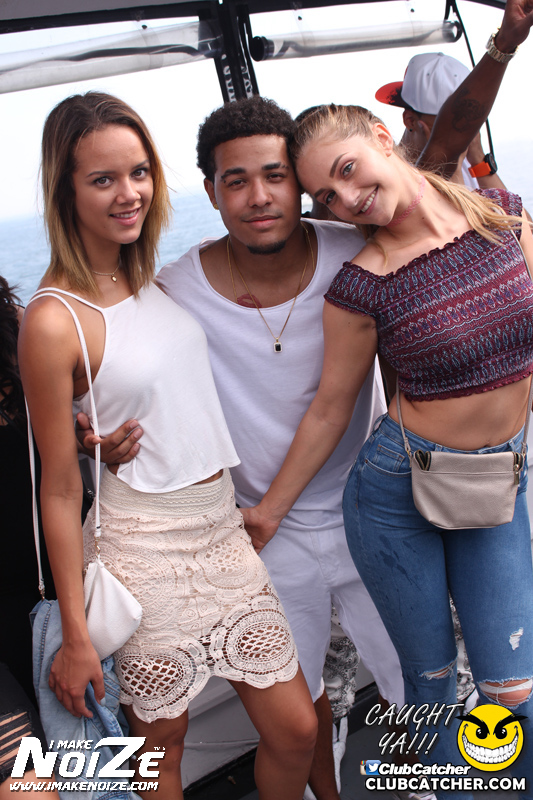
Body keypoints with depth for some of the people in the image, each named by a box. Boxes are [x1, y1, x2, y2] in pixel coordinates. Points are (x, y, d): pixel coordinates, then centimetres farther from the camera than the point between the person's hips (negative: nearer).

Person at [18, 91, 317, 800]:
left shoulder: (158, 278, 5)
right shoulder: (55, 320, -16)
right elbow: (60, 488, -12)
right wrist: (75, 635, -7)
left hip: (224, 528, 6)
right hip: (145, 549, -6)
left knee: (296, 729, 14)